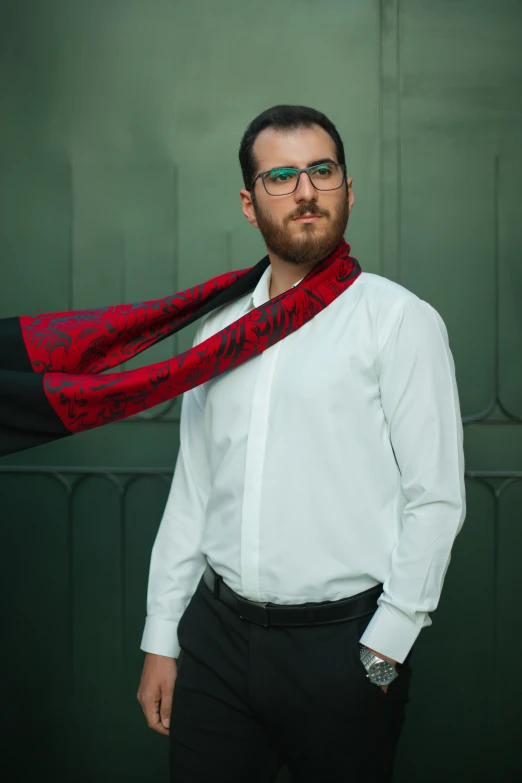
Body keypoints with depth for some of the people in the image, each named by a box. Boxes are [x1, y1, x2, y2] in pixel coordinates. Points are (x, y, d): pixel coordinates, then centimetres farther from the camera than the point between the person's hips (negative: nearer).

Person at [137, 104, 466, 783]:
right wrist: (161, 641, 11)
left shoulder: (400, 321, -5)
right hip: (215, 635, 4)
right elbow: (191, 491, 12)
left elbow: (436, 502, -8)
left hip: (342, 643, -4)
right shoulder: (219, 327, 11)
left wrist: (382, 650, -10)